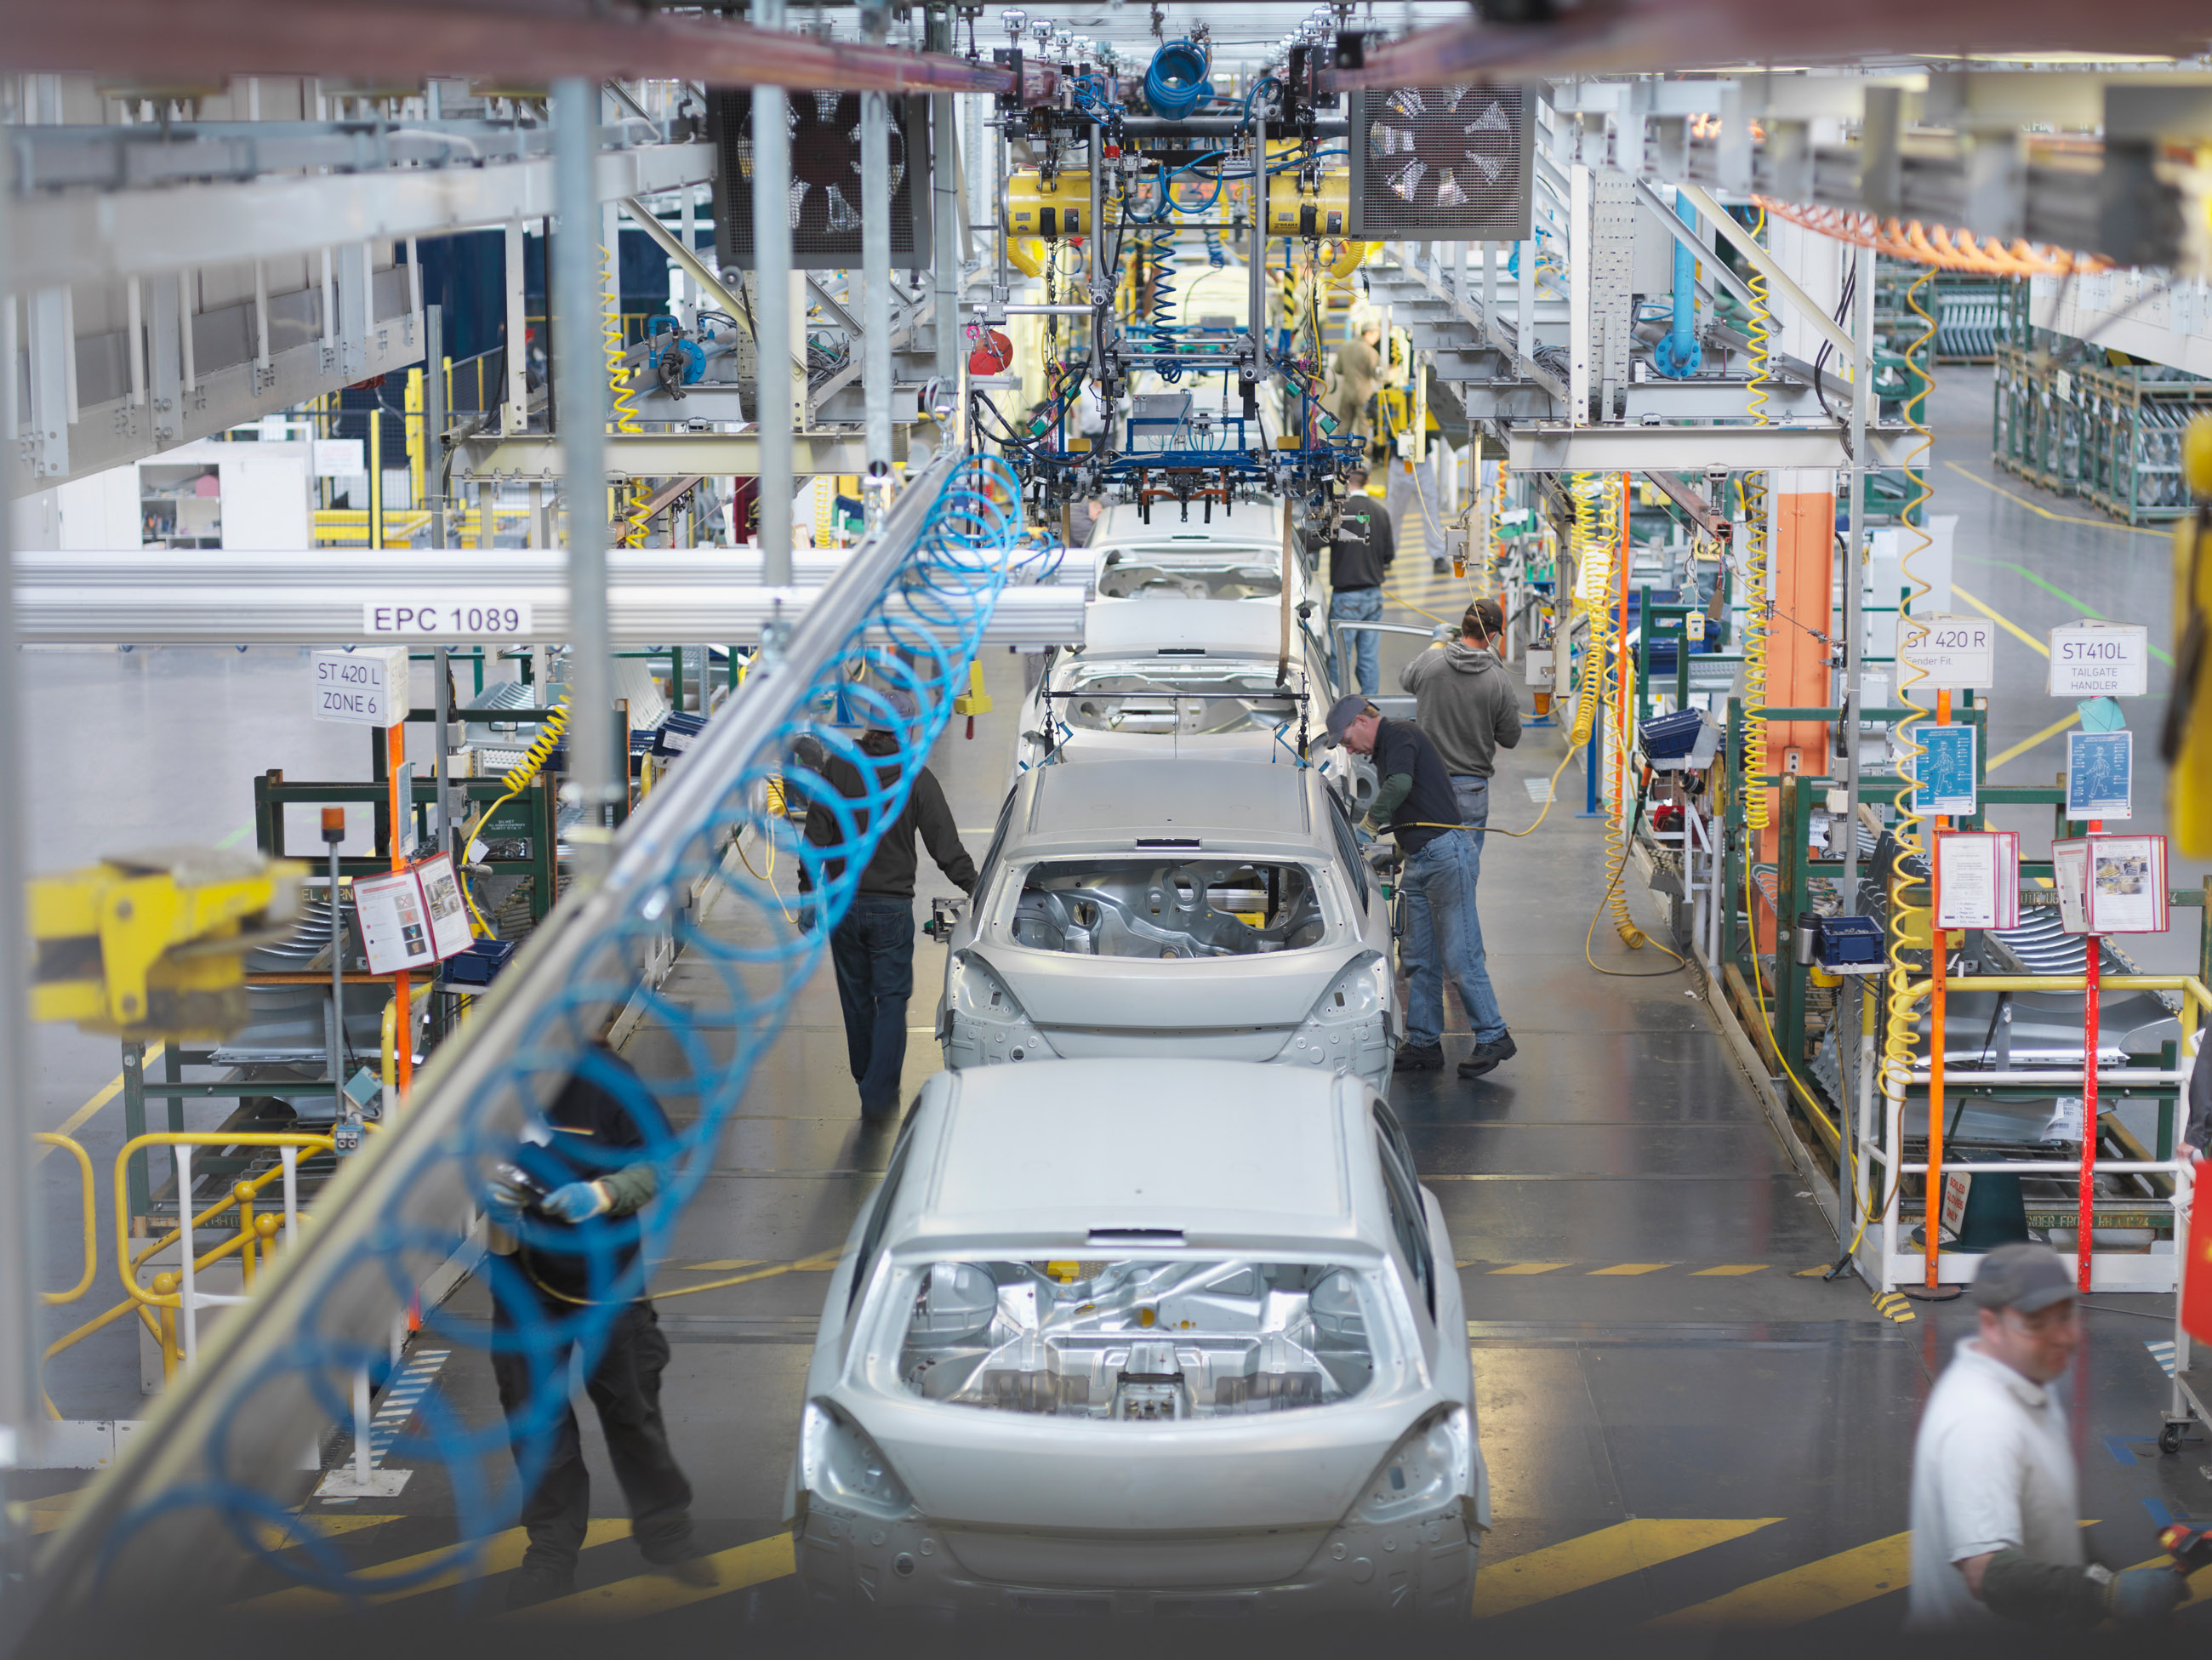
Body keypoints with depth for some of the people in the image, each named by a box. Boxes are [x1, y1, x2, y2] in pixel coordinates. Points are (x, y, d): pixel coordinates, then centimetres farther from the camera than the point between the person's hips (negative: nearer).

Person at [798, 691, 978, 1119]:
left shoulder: (837, 767, -5)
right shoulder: (917, 778, -9)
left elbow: (816, 836, -5)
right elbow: (946, 847, -6)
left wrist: (807, 891, 2)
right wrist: (975, 889, 5)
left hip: (841, 903, 2)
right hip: (892, 907, -2)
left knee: (856, 999, 16)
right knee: (892, 999, 3)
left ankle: (868, 1082, 29)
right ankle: (880, 1095, -8)